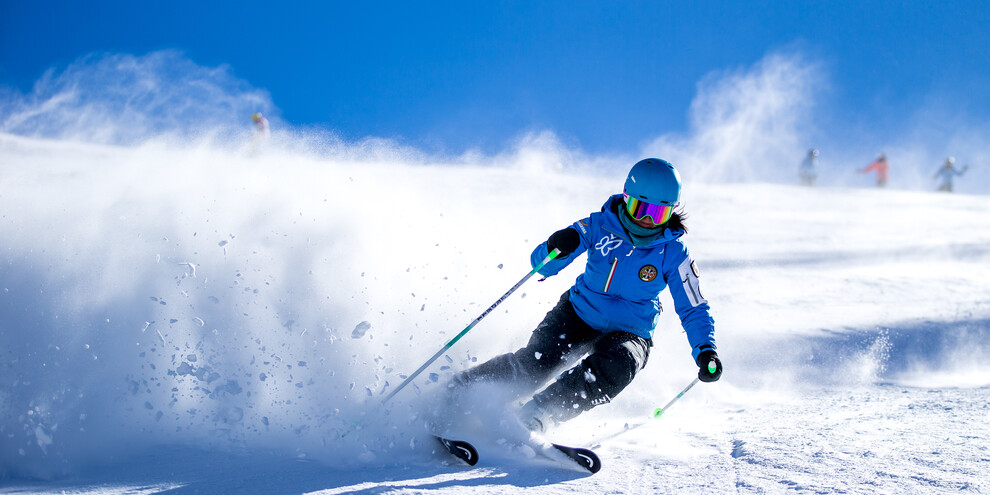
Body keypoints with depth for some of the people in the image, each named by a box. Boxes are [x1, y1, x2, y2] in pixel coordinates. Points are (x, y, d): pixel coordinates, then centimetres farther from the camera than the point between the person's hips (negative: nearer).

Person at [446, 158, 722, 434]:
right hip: (579, 313, 1)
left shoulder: (673, 253, -11)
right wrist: (554, 249, -33)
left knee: (612, 370, -35)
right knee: (535, 362, -24)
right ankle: (454, 394, -14)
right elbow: (542, 266, -8)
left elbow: (693, 310, -3)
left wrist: (705, 351, -21)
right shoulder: (600, 225, -9)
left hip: (628, 333, -1)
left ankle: (534, 418, -36)